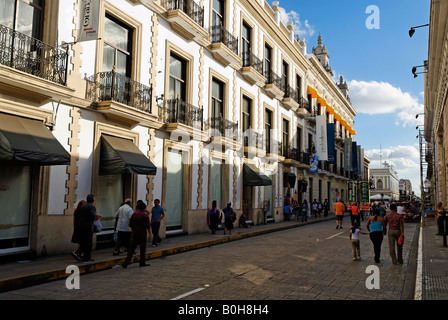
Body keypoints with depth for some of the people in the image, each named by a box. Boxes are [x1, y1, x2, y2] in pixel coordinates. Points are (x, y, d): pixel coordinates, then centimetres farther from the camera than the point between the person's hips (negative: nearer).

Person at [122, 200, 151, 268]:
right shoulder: (145, 215, -7)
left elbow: (130, 224, 4)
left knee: (131, 248, 7)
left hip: (134, 234, 3)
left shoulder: (134, 214, 1)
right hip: (143, 234, -3)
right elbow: (148, 226, -8)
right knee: (143, 249, 8)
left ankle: (127, 261, -3)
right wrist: (150, 234, -1)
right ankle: (142, 262, 13)